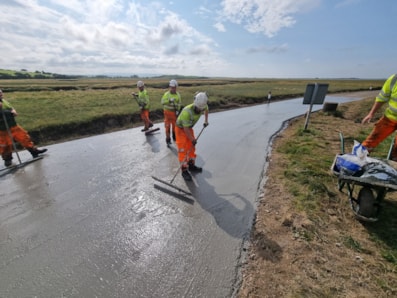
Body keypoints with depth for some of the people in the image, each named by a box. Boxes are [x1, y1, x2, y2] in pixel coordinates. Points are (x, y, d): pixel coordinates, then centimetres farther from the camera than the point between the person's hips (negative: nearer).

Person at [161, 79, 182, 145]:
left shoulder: (178, 94, 3)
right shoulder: (166, 94, -6)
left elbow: (179, 103, 4)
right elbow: (162, 102, -17)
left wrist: (178, 110, -9)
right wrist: (169, 100, -32)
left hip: (175, 112, 3)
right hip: (168, 112, -2)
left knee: (175, 125, 11)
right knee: (168, 126, 0)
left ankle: (175, 137, 30)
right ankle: (168, 139, 8)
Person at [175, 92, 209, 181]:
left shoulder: (203, 106, -17)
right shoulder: (187, 112, -38)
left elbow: (206, 109, 12)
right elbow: (186, 129, -29)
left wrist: (206, 120, 12)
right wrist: (193, 139, -20)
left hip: (189, 127, 7)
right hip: (180, 128, -7)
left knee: (191, 147, 11)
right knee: (183, 149, -9)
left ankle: (191, 165, 26)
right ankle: (184, 170, -1)